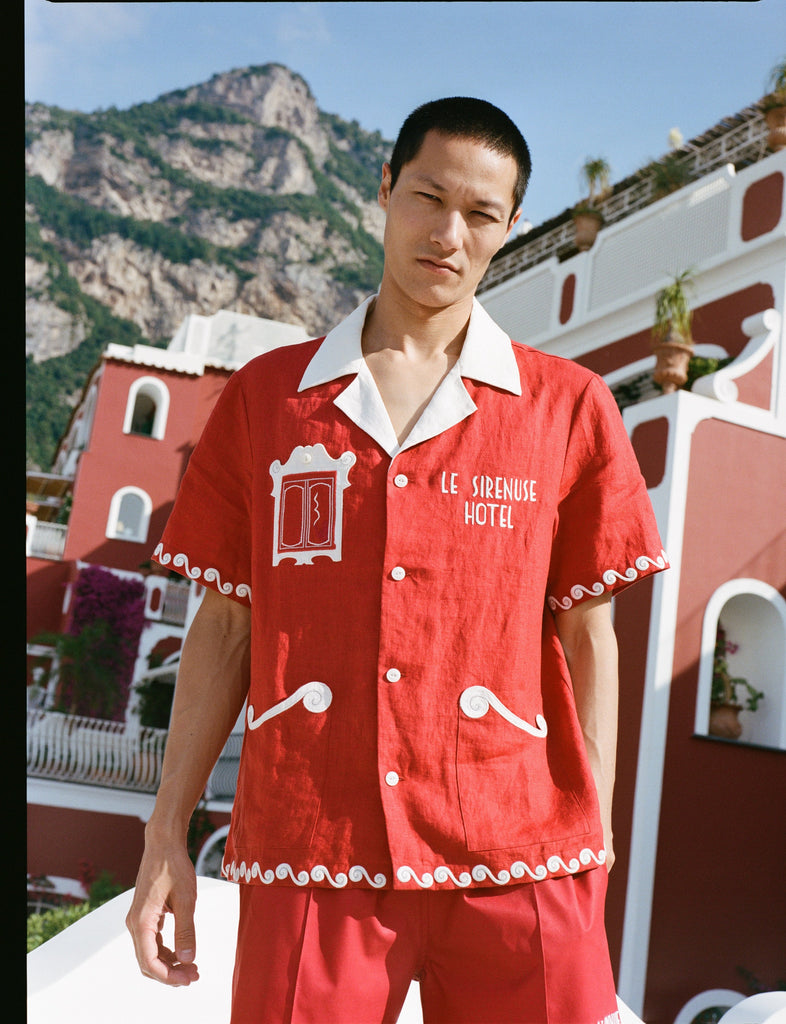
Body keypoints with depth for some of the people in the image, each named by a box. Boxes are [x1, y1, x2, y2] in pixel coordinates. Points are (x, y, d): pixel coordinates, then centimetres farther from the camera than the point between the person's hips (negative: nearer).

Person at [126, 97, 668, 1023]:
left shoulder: (567, 407, 7)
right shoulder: (263, 397, 10)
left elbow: (586, 634, 7)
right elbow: (226, 624, 10)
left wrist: (595, 839, 4)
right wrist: (166, 835, 7)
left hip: (514, 861, 0)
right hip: (307, 856, 1)